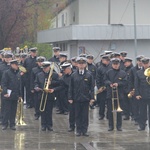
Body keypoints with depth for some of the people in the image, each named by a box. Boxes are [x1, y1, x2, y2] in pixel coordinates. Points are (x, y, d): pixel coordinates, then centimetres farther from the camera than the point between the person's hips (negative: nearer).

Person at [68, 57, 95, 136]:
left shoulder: (89, 75, 1)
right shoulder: (74, 75, 4)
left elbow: (92, 87, 2)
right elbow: (71, 87, 6)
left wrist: (92, 97, -5)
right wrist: (70, 98, 1)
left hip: (86, 98, -1)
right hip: (76, 98, 1)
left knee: (85, 115, 3)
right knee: (78, 115, 5)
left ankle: (84, 130, 10)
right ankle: (78, 130, 11)